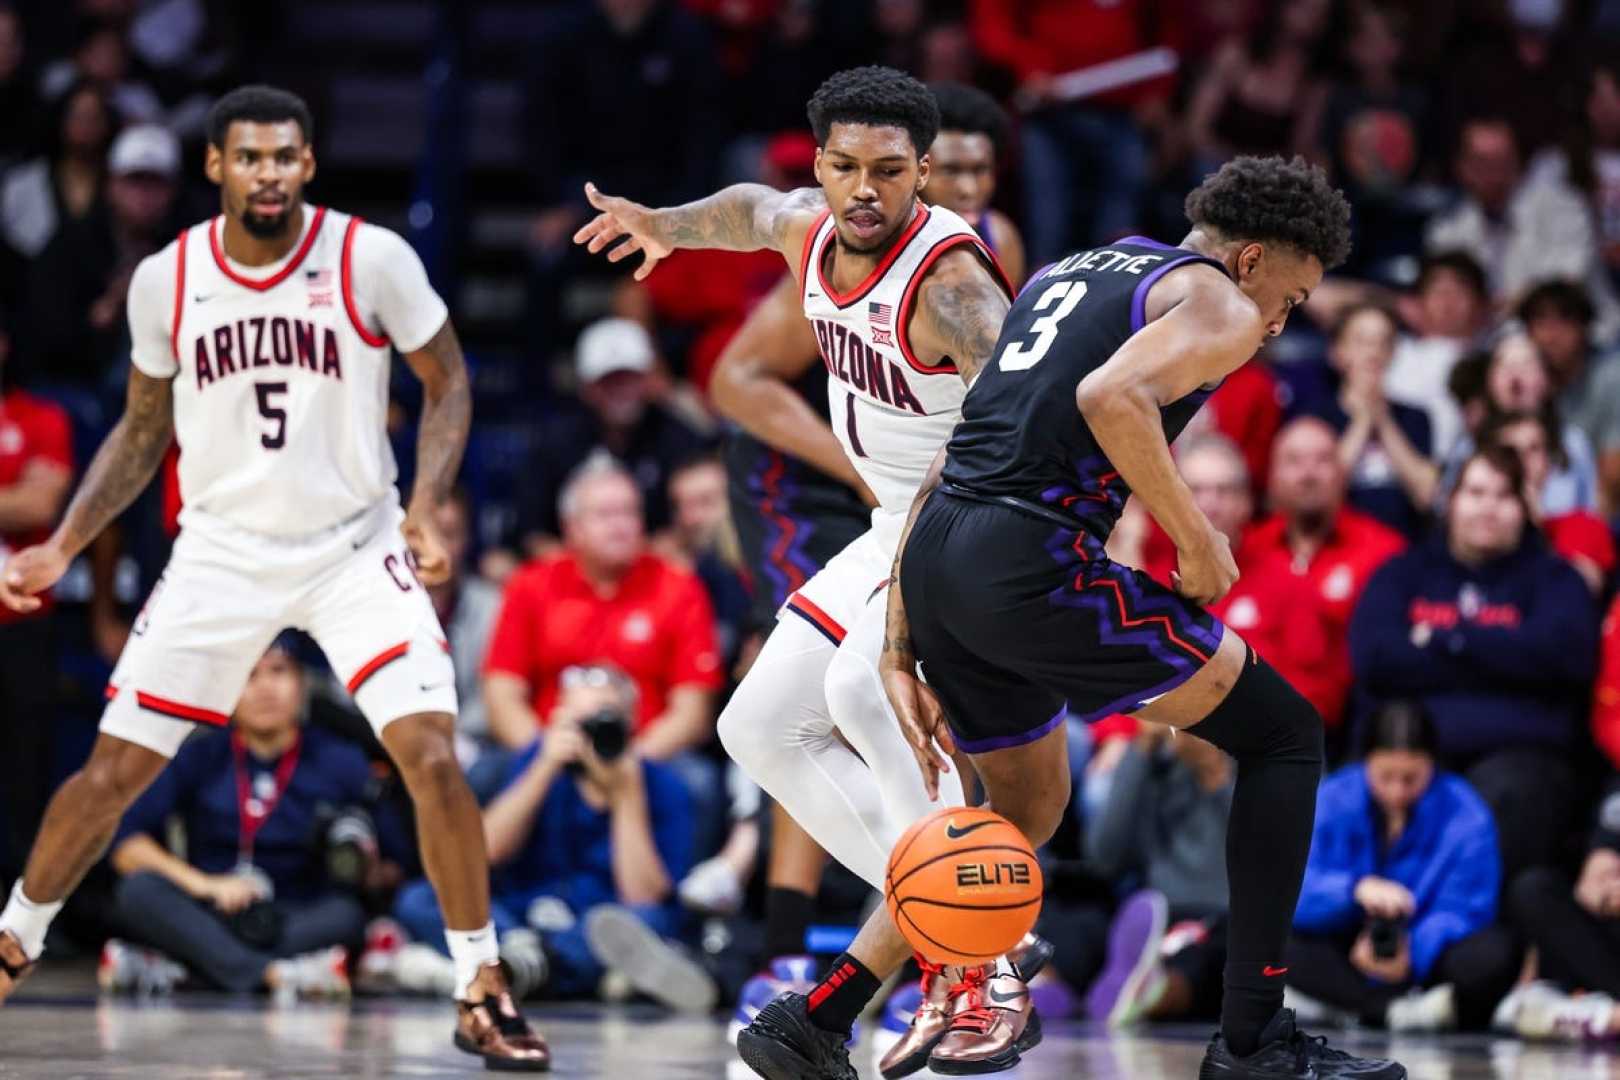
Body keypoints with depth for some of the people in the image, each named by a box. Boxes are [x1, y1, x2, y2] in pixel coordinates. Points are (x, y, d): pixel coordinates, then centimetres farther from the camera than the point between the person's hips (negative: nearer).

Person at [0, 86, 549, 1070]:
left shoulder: (373, 260, -13)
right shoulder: (166, 280, -5)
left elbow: (448, 384, 0)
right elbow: (143, 433, 10)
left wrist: (427, 504, -16)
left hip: (356, 547, -2)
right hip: (223, 550, 2)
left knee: (433, 757, -17)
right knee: (113, 771, 2)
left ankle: (482, 994, -3)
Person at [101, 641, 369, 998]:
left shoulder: (342, 763, 3)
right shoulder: (199, 758, 3)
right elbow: (125, 843, -4)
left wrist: (360, 859, -19)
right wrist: (202, 884, -17)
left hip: (299, 922, 0)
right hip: (209, 919, 0)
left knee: (346, 914, -33)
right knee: (140, 889, -28)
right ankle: (272, 972, -49)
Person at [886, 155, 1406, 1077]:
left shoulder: (1066, 273, 28)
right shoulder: (1217, 305, 3)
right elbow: (1112, 396, -21)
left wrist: (901, 655, 22)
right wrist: (1198, 543, -10)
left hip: (931, 561, 8)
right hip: (1031, 566, -8)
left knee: (1028, 812, 28)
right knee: (1284, 730, 7)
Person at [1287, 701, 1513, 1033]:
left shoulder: (1467, 817, -12)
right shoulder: (1331, 802, -9)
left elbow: (1459, 912, -19)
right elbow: (1293, 892, -19)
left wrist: (1412, 955, -39)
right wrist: (1357, 888, -39)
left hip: (1424, 954, -1)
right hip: (1347, 954, 1)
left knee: (1494, 953, -32)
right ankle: (1402, 1012, -37)